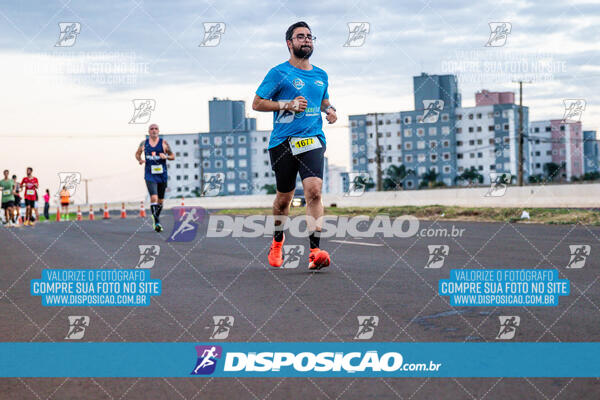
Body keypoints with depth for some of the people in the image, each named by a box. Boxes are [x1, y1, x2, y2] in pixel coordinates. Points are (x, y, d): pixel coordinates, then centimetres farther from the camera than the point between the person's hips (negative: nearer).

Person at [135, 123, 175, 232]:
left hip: (162, 175, 1)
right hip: (150, 175, -1)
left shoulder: (163, 143, 0)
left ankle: (156, 218, 32)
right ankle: (156, 222, -14)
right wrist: (140, 160, -1)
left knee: (160, 200, 10)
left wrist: (166, 156, -16)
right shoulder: (144, 143, 4)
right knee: (154, 198, -19)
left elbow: (172, 156, 5)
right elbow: (137, 153, 20)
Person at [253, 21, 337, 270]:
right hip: (282, 142, -2)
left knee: (314, 190, -19)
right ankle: (277, 241, 36)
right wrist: (287, 104, -11)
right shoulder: (279, 73, 1)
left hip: (312, 140, 2)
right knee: (284, 197, 8)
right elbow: (257, 103, 1)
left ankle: (315, 251, -24)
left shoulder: (321, 75, 16)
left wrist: (329, 109, 10)